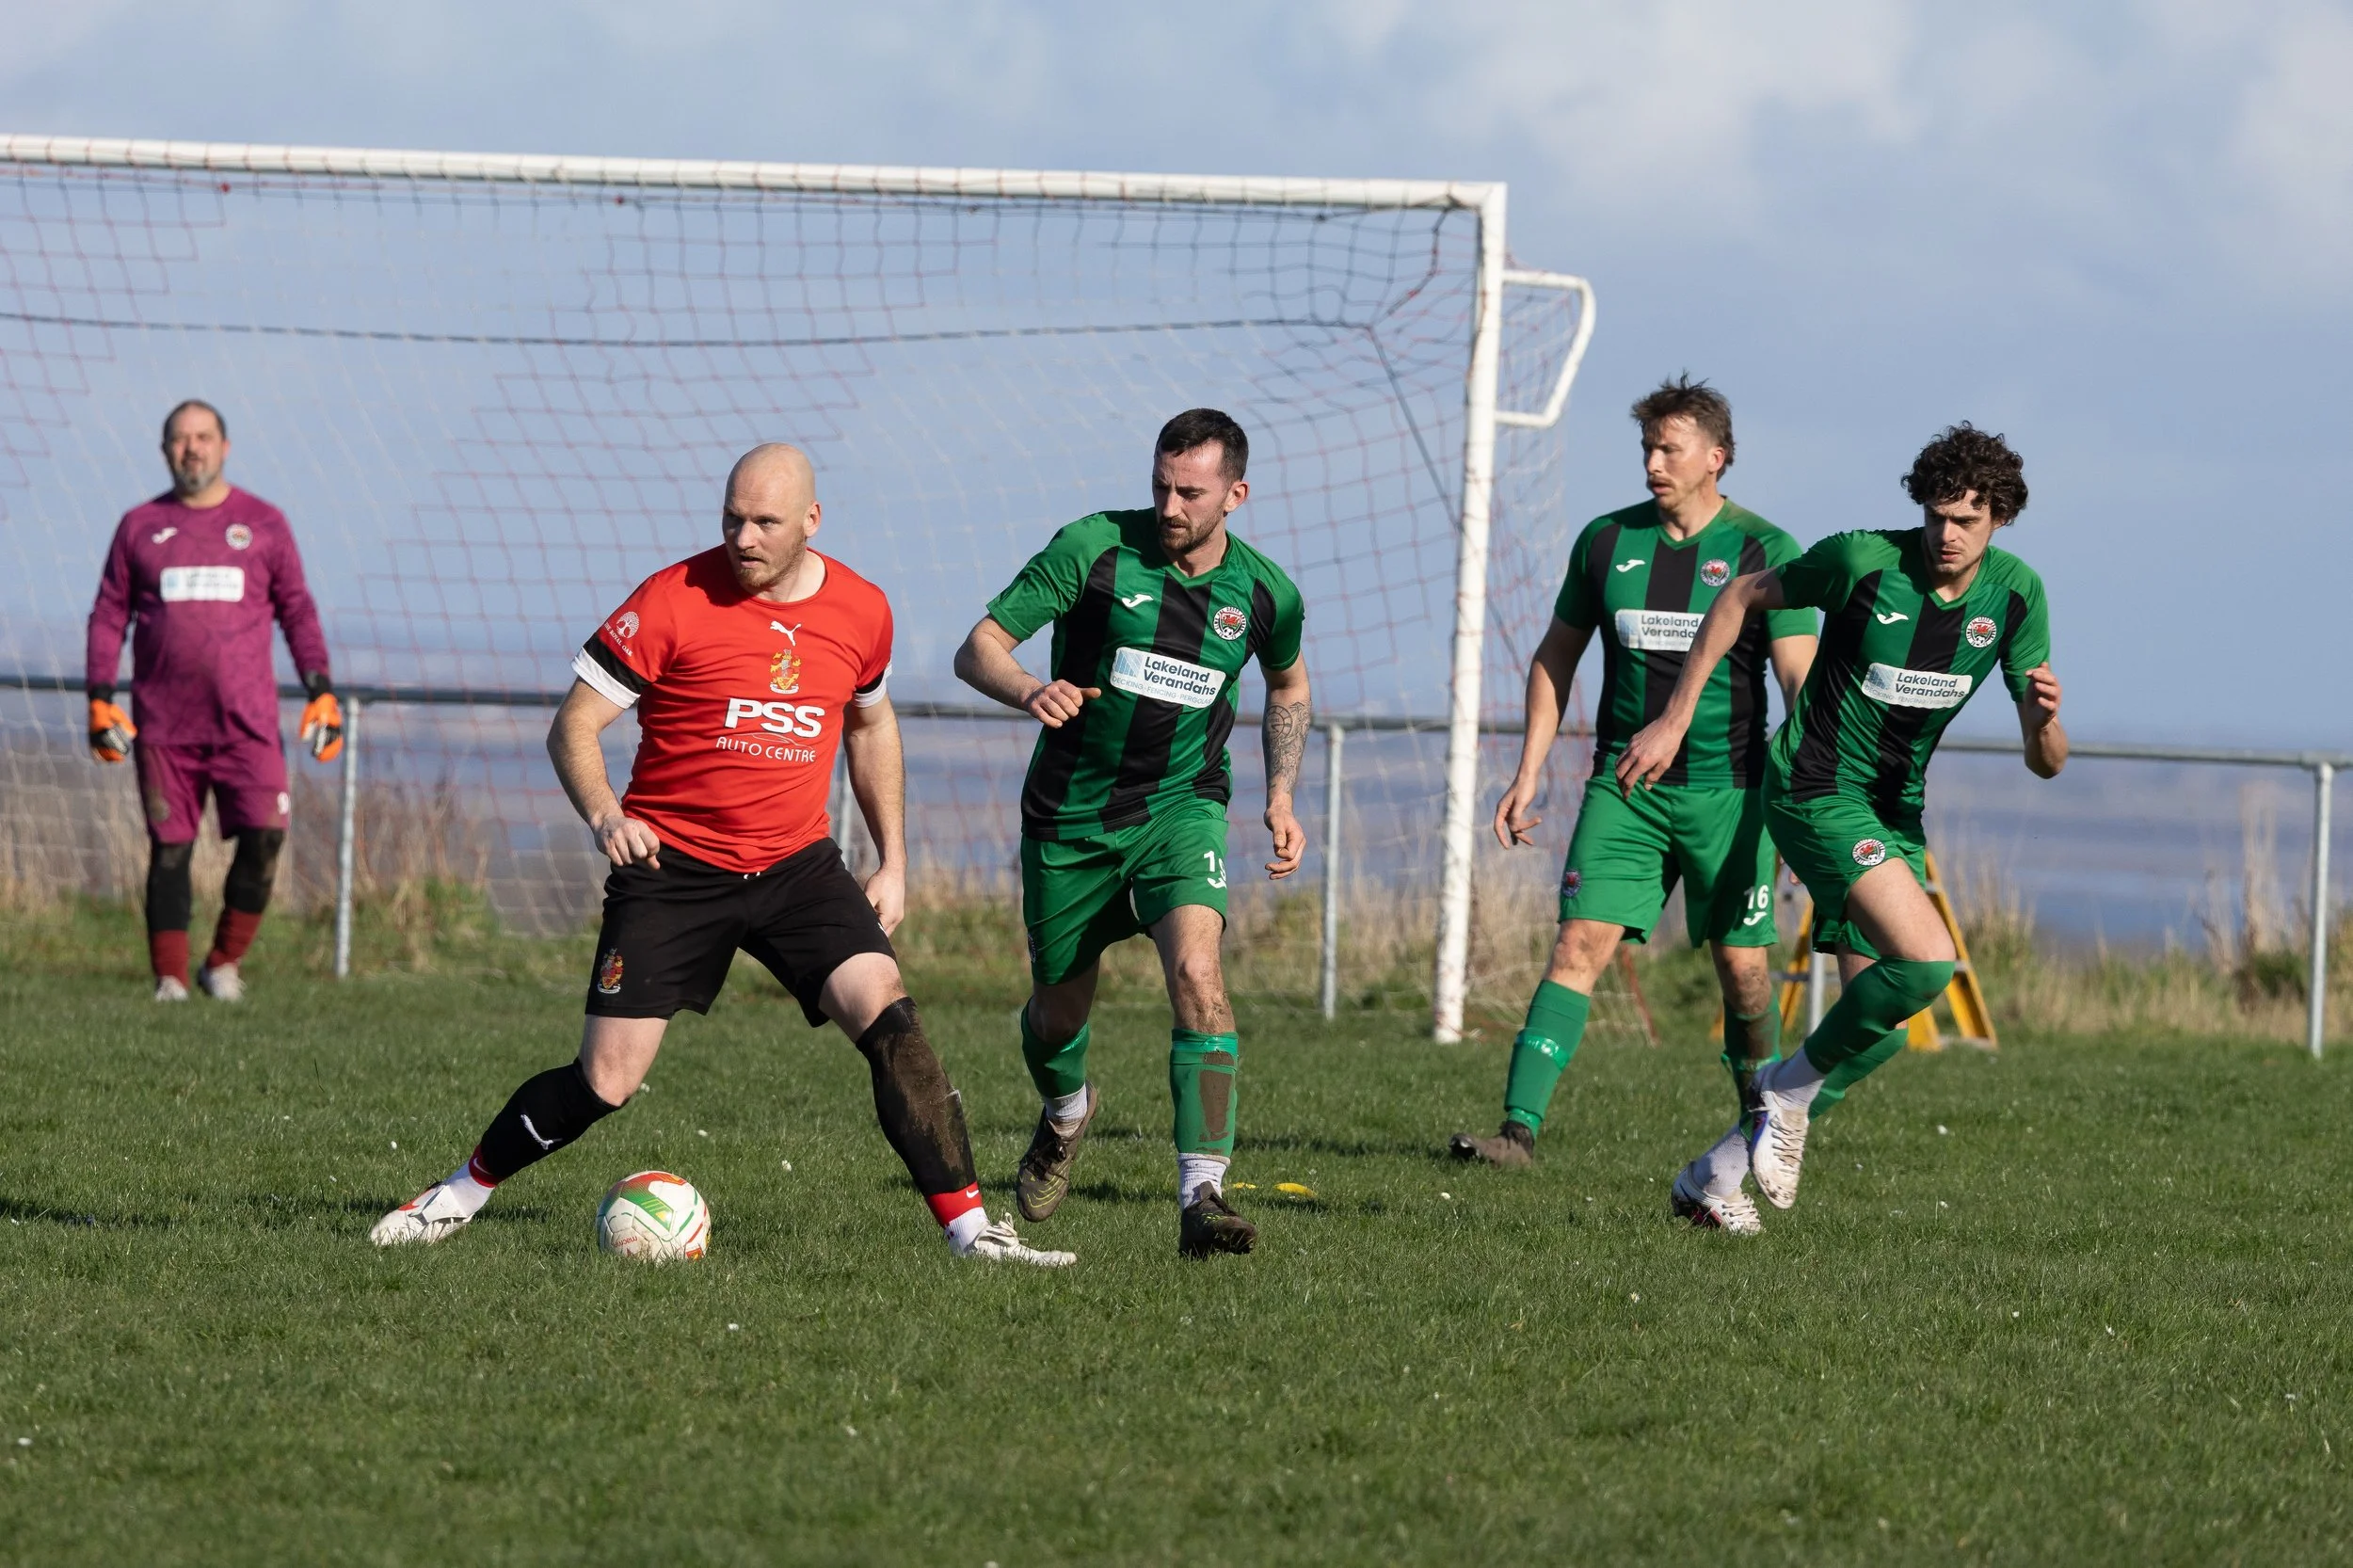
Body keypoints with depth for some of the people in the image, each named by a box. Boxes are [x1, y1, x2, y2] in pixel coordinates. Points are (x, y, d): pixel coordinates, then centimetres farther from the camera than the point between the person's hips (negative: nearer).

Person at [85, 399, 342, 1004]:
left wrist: (320, 691, 3)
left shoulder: (262, 522, 9)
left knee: (264, 837, -13)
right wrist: (100, 698, 3)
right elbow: (109, 614, 12)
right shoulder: (140, 526, 10)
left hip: (247, 721, 0)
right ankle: (170, 979, 5)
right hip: (163, 722, 0)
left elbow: (297, 610, 12)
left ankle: (225, 964, 3)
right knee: (169, 849, -1)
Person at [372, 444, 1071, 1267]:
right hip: (672, 865, -3)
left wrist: (893, 862, 17)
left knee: (885, 1012, -19)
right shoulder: (674, 599, -13)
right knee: (603, 1084, -6)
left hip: (797, 864, 3)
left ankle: (967, 1224, -15)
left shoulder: (861, 611, 1)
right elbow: (574, 724, -9)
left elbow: (871, 725, 21)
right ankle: (461, 1192, 17)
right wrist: (603, 813, -28)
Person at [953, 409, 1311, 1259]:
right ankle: (1066, 1111, 51)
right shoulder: (1095, 548, -13)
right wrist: (1032, 691, -36)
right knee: (1058, 1015, 13)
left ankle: (1201, 1199, -29)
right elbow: (977, 649, -14)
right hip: (1070, 816, 0)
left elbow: (1288, 686, 20)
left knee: (1195, 971, -26)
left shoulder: (1265, 594, -4)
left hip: (1180, 806, 0)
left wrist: (1280, 798, 9)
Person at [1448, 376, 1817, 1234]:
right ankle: (1519, 1126, -18)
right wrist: (1529, 775, 11)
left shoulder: (1763, 551, -3)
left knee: (1743, 969, 2)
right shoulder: (1607, 542, 6)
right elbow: (1556, 656, 16)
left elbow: (1802, 680, -5)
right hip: (1624, 786, 2)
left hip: (1727, 792, -2)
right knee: (1579, 947, -11)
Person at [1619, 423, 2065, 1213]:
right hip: (1818, 792, -6)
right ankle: (1795, 1085, -2)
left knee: (1878, 1029, 4)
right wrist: (1674, 719, -2)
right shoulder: (1863, 559, -17)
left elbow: (2045, 763, -3)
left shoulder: (2015, 593, -4)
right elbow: (1743, 597, -1)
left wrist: (2044, 719, -28)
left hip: (1896, 814, 6)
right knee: (1927, 960, -26)